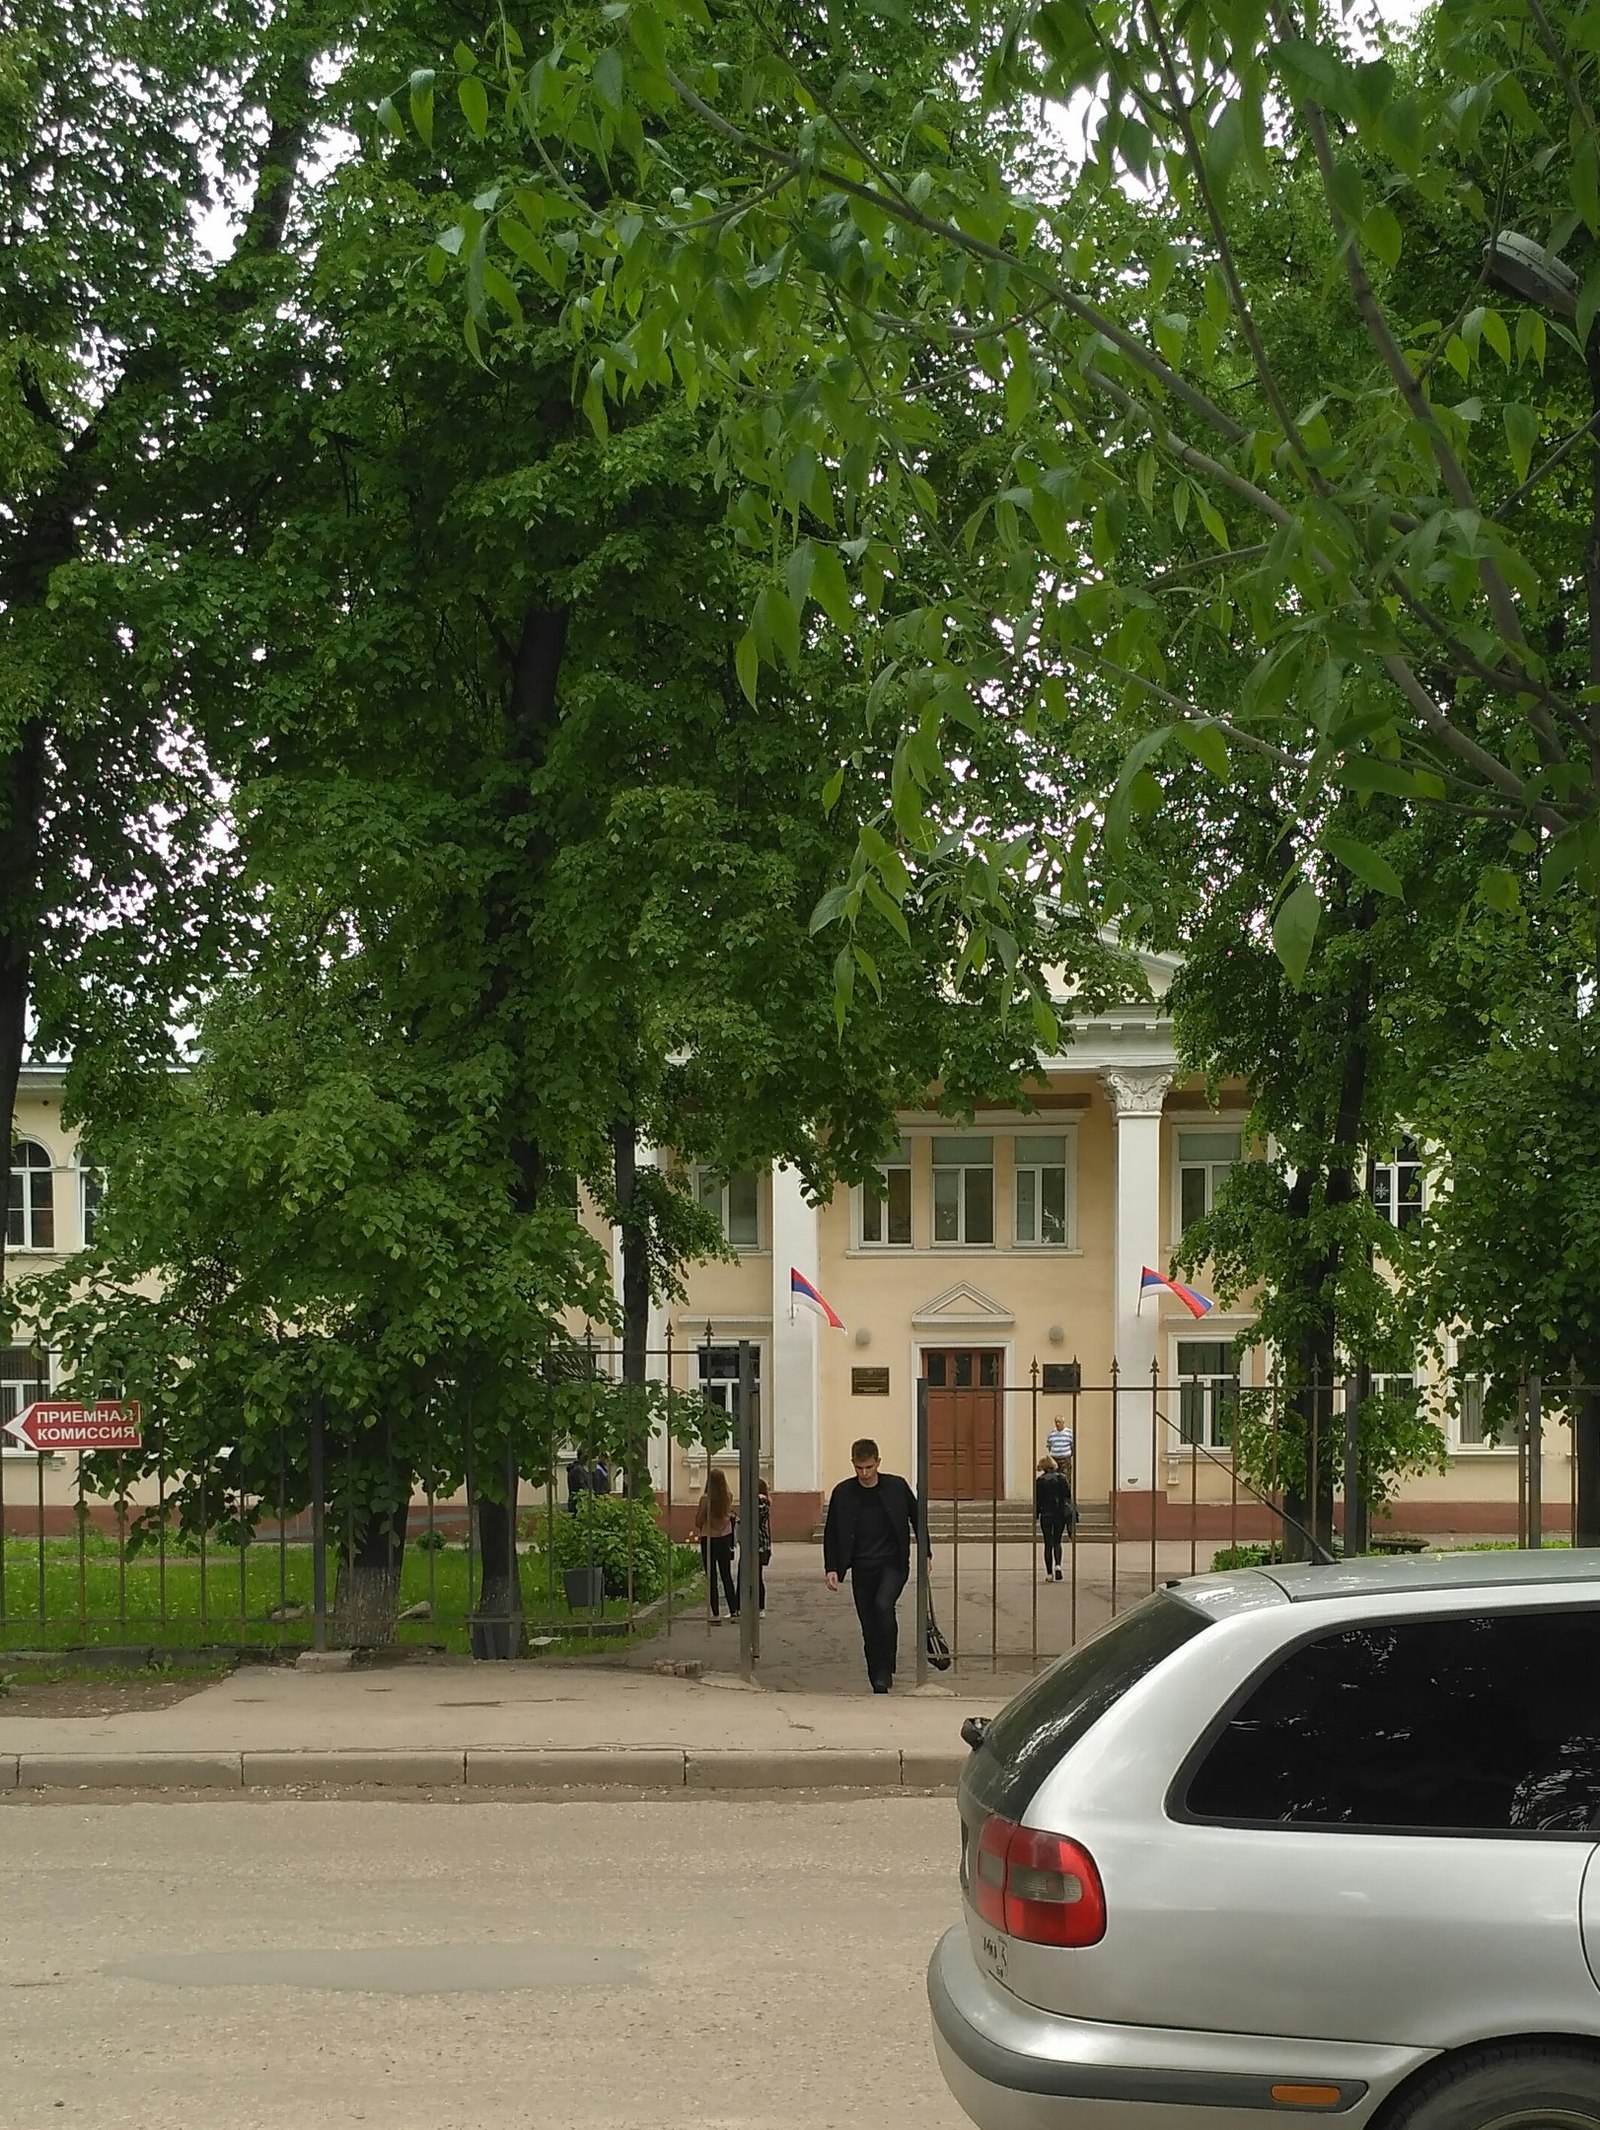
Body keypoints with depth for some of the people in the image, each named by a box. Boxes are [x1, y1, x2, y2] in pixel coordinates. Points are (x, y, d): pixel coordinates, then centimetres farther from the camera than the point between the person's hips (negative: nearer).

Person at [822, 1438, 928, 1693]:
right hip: (862, 1567, 2)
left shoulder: (896, 1487, -1)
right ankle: (879, 1684, 11)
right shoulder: (843, 1493, 1)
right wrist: (831, 1568, -1)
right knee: (869, 1627, 2)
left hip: (893, 1564, -2)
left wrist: (925, 1554, 11)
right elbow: (831, 1534, 6)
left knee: (883, 1605, -26)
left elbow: (917, 1518, 12)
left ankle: (885, 1671, -15)